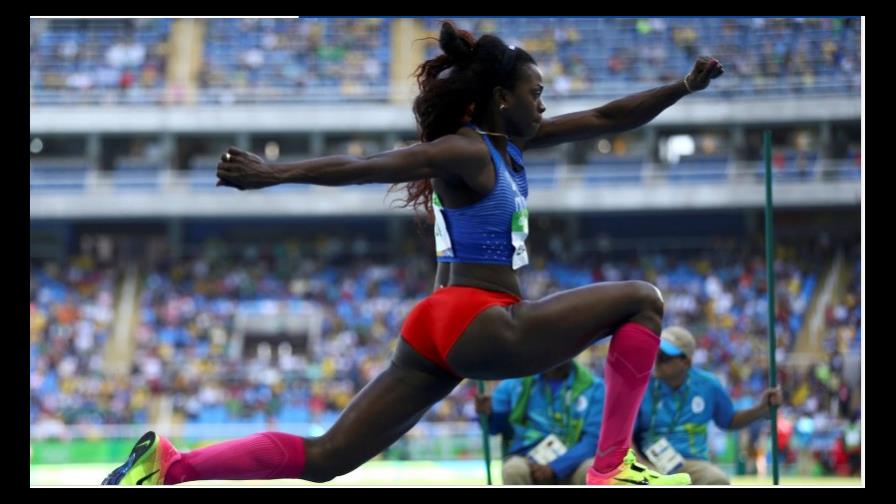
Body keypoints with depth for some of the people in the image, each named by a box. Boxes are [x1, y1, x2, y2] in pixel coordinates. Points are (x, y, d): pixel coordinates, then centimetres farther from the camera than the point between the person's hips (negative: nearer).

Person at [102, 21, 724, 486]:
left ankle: (168, 465, 0)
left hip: (444, 328, 10)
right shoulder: (466, 152, -10)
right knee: (643, 300, -2)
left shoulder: (510, 141, 16)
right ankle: (614, 467, -5)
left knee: (323, 457, 5)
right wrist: (273, 174, -29)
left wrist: (685, 87, 15)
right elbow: (364, 166, -21)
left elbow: (607, 119, 20)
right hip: (479, 325, -10)